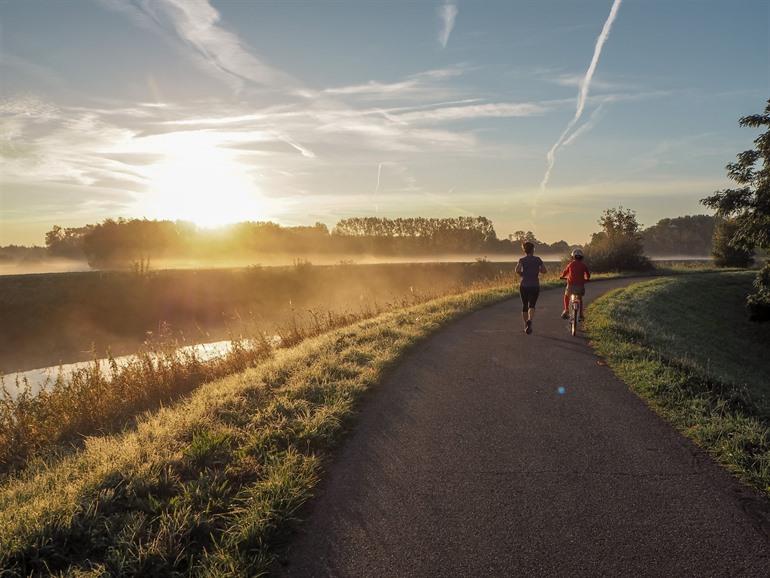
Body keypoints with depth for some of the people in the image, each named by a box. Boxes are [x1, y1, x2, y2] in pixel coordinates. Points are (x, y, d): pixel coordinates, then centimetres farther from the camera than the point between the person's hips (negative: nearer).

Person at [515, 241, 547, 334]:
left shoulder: (522, 259, -1)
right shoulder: (537, 259, 2)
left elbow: (517, 270, -17)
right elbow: (544, 270, -1)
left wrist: (521, 275, 2)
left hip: (524, 286, 1)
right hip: (535, 286, -1)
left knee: (524, 305, 15)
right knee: (532, 305, -3)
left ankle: (526, 325, 23)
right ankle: (529, 320, -32)